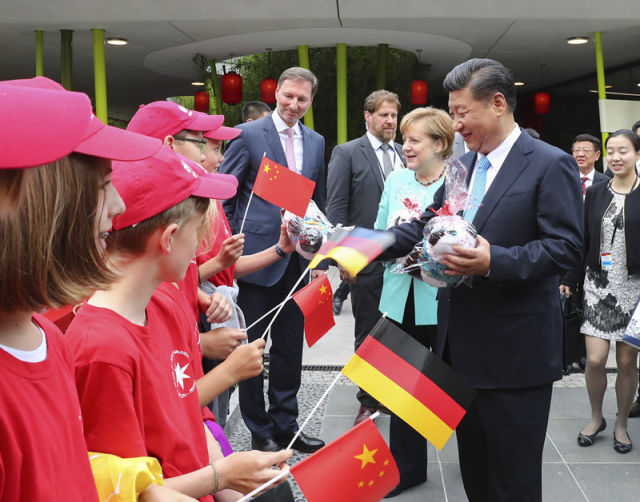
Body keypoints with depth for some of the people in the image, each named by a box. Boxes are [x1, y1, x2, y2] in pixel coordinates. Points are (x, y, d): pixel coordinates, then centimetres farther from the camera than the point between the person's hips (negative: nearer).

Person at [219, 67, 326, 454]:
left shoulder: (316, 142, 11)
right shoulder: (248, 135, -5)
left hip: (296, 259, 5)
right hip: (258, 255, -5)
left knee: (291, 346, 13)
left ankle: (286, 424, 27)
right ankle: (260, 430, 20)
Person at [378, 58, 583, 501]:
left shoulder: (551, 165, -11)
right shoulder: (461, 165, 11)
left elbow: (567, 247, -18)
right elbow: (427, 225, 8)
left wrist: (494, 261, -31)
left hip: (516, 353, -7)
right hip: (463, 346, 7)